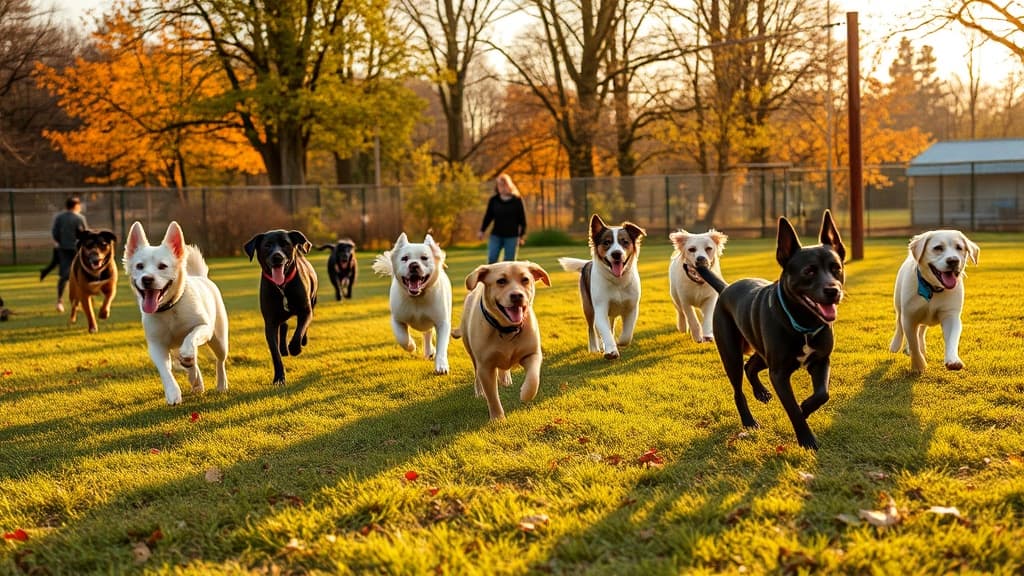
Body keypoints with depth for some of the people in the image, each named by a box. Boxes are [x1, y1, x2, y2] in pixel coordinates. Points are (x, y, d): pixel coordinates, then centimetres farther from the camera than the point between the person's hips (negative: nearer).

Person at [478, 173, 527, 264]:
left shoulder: (517, 200, -2)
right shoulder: (493, 200, 5)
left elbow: (522, 219, 1)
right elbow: (488, 216, 10)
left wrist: (522, 235, -3)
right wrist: (482, 231, 2)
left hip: (511, 236, -2)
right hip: (496, 235, 2)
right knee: (491, 260, -8)